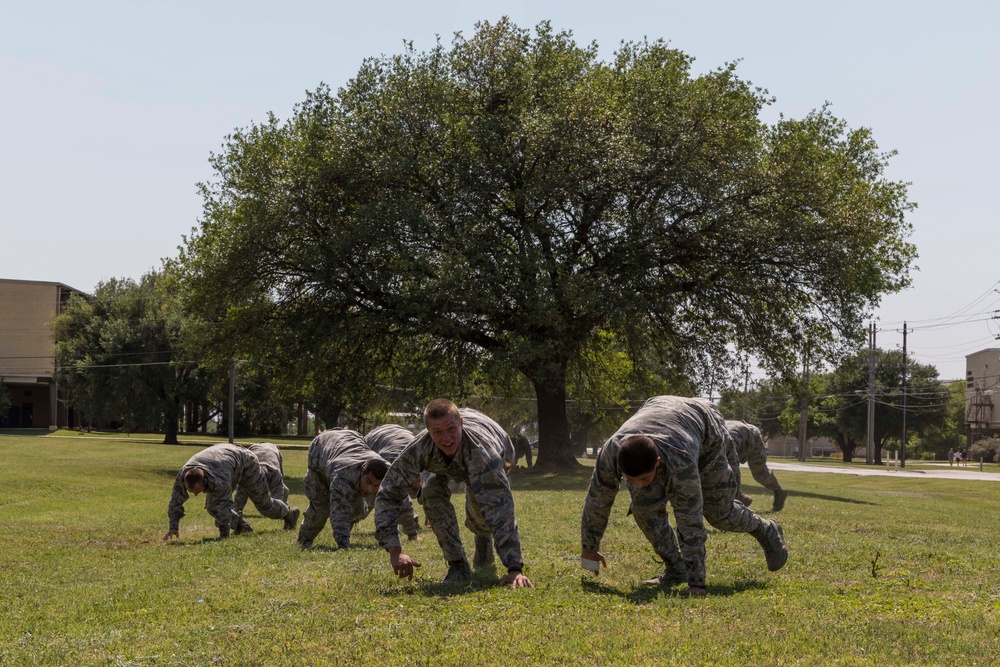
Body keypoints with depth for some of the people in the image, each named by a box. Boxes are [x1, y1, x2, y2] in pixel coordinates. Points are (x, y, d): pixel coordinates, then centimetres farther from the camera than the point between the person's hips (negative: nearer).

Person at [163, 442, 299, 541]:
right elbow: (176, 501, -23)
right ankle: (240, 526, 15)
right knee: (211, 505, -7)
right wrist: (173, 527, -27)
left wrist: (224, 536, -38)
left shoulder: (219, 480, -50)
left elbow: (224, 508, -44)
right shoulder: (182, 476, -33)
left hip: (245, 463, -6)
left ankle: (288, 513, 40)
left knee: (264, 503, 10)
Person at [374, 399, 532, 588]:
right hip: (447, 465, 1)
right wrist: (394, 551, -45)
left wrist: (515, 569, -60)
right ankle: (458, 565, -12)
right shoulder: (419, 449, -41)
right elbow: (388, 493, -34)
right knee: (432, 492, -26)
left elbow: (500, 509, -54)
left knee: (480, 509, -18)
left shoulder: (480, 448, -49)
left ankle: (484, 541, 22)